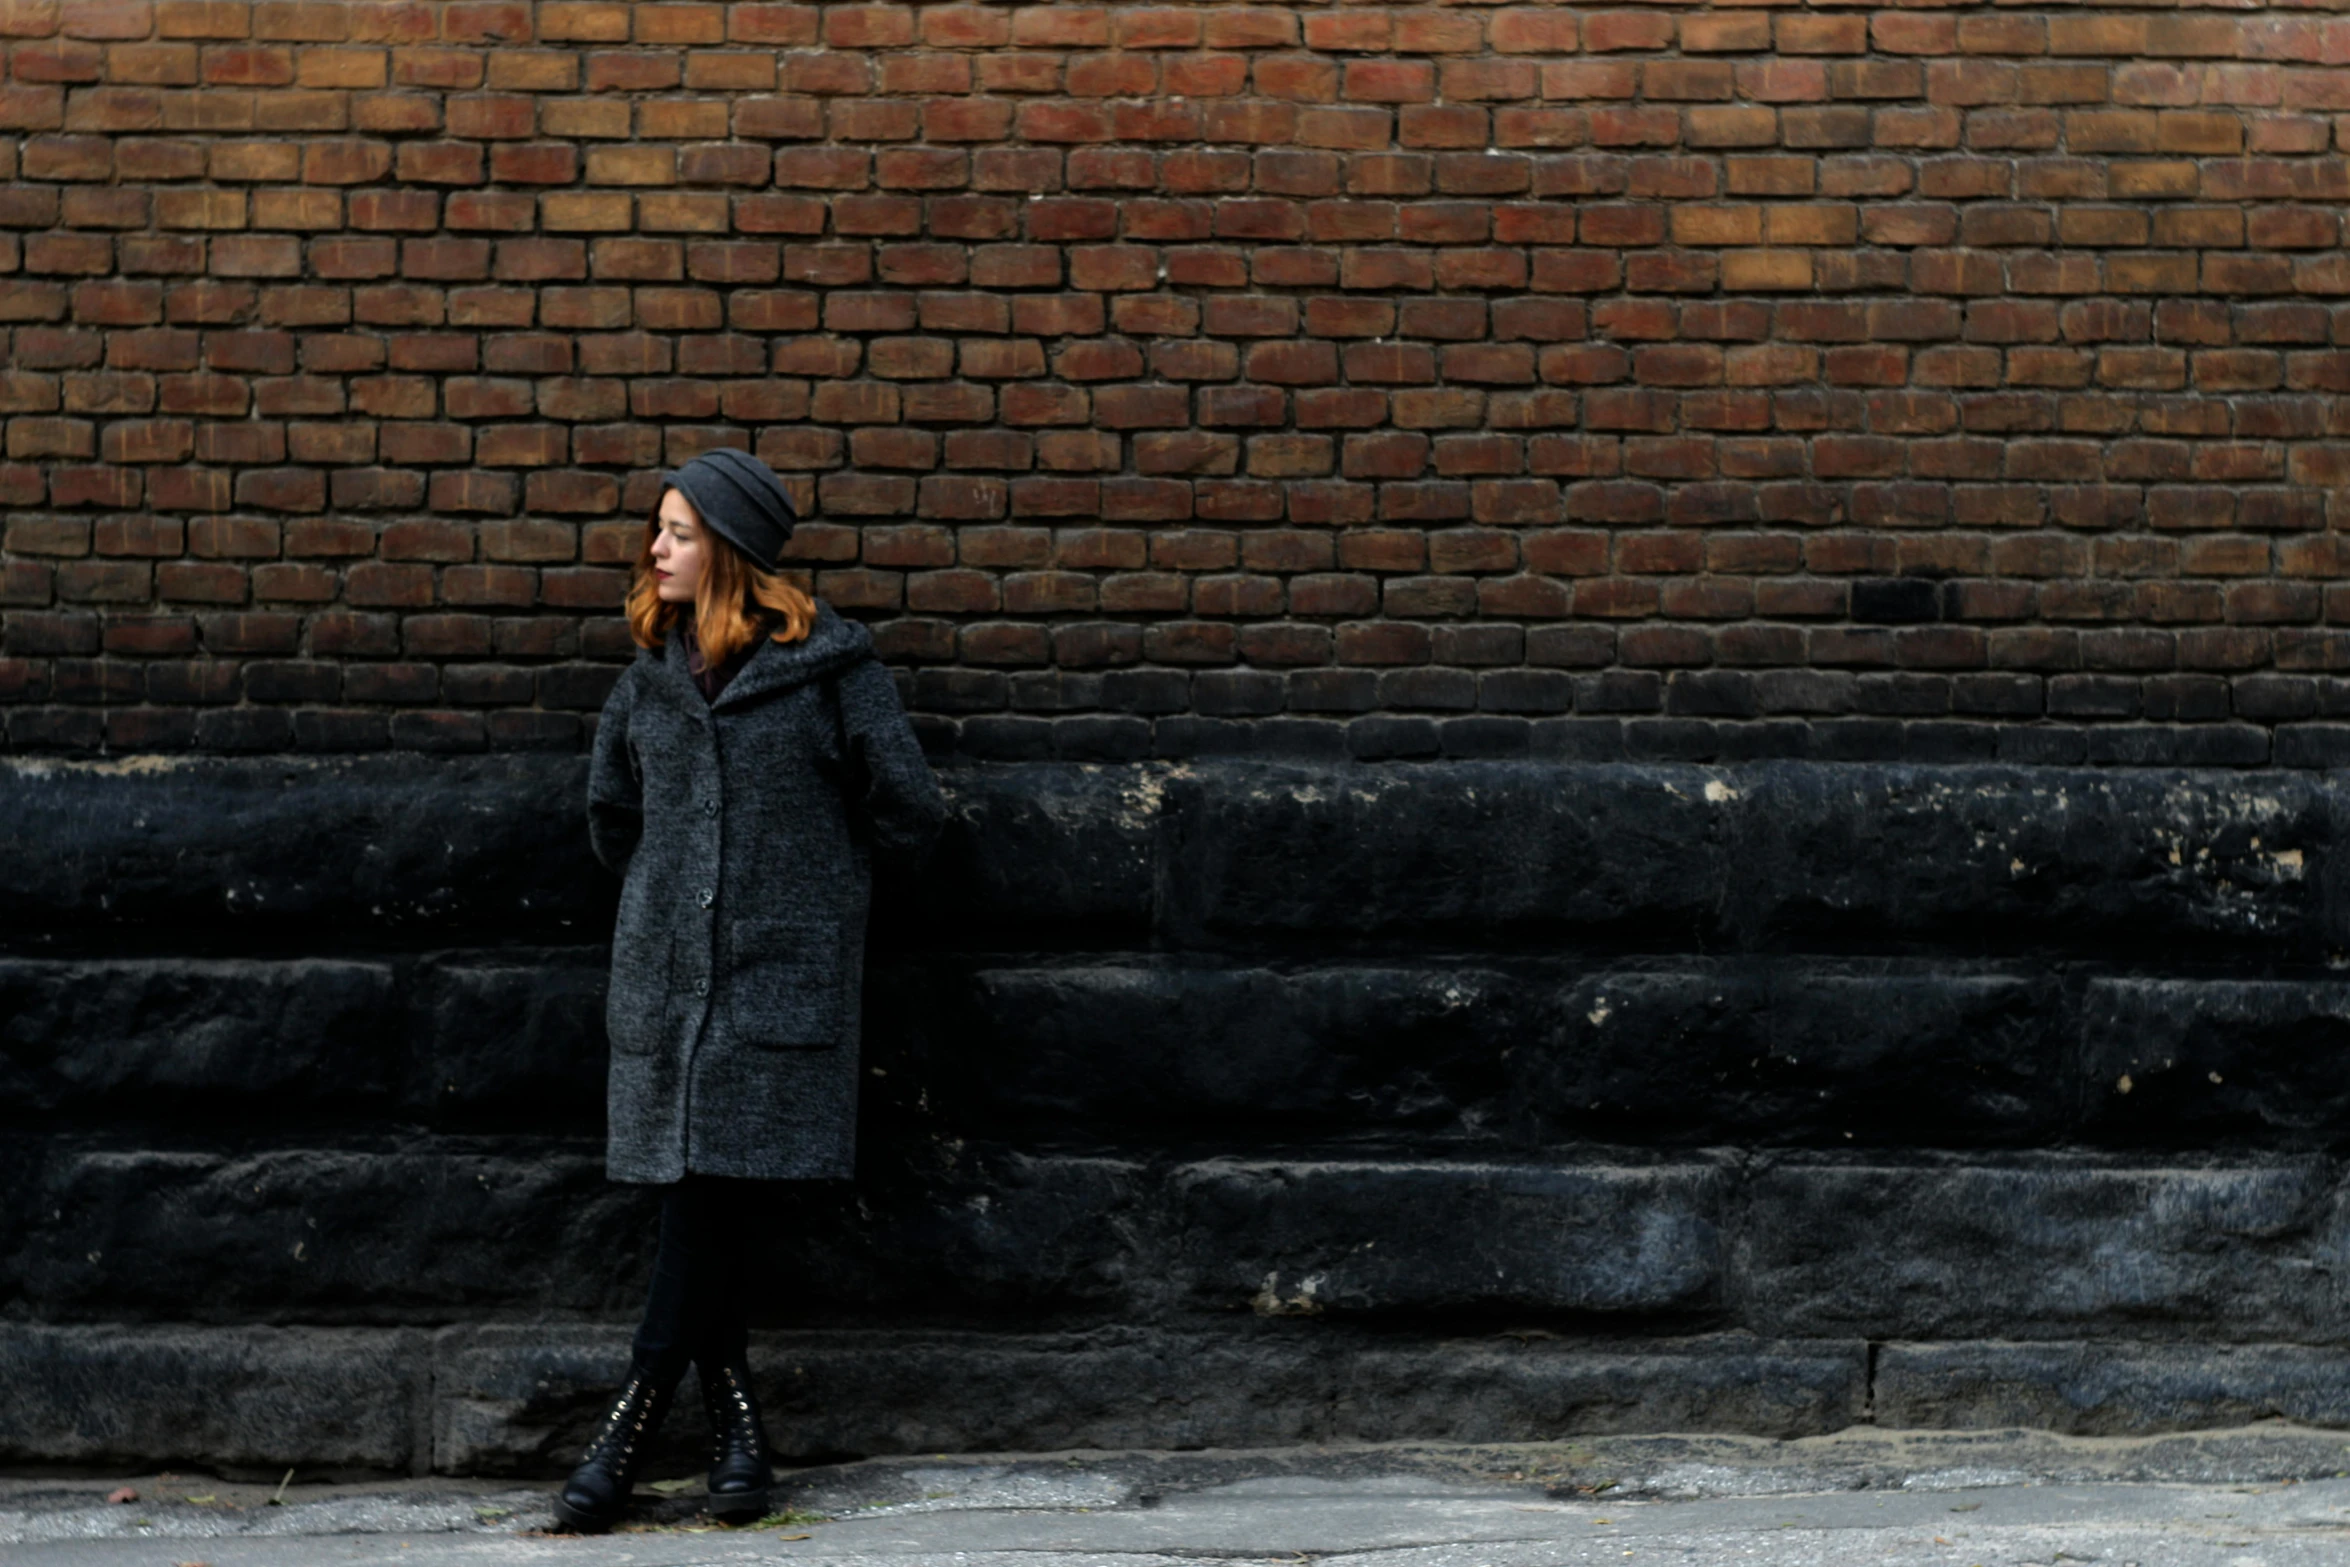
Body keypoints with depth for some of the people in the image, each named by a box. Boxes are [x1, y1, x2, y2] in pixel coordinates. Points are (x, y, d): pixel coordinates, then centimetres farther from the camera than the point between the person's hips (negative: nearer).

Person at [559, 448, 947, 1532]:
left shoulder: (826, 665, -4)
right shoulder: (651, 677, 12)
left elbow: (907, 814, 1)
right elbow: (611, 812, 27)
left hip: (780, 968, -4)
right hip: (665, 967, 5)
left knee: (717, 1182, -11)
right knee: (698, 1190, 1)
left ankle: (635, 1418, -5)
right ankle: (734, 1420, 12)